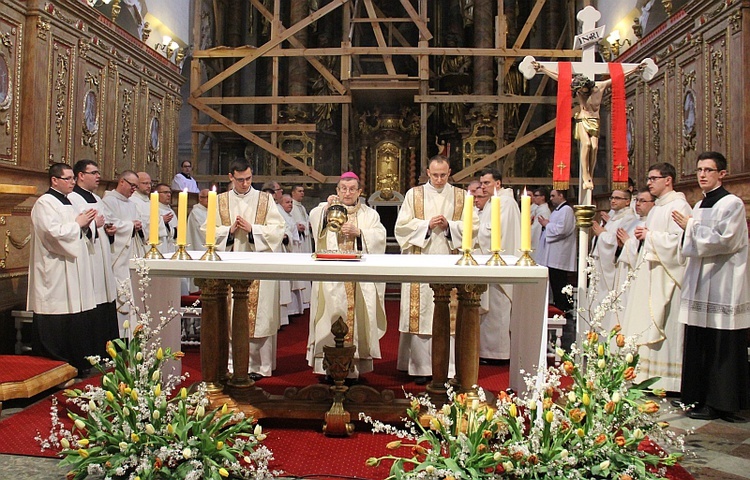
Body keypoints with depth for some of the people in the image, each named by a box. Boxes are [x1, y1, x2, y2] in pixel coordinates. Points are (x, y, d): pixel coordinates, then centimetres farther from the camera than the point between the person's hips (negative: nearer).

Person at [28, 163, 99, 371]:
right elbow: (54, 232, -21)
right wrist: (78, 223, -10)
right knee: (59, 325, -5)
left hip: (73, 270, 9)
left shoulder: (67, 201, 18)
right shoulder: (45, 203, -10)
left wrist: (85, 224, 5)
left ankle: (78, 365, 19)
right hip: (56, 274, -9)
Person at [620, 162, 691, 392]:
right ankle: (646, 375, 14)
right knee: (646, 327, 9)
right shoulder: (657, 208, 19)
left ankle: (664, 380, 0)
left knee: (663, 328, -7)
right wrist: (643, 235, 7)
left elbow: (680, 240, -20)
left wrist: (650, 236, -12)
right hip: (649, 274, 10)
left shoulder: (678, 206, -10)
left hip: (666, 276, -10)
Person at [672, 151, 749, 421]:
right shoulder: (700, 206, 17)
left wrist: (691, 227, -10)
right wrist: (689, 229, 6)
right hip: (701, 284, 8)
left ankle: (718, 404, 6)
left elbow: (723, 240, -18)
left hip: (722, 287, -8)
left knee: (721, 347, -3)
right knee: (698, 345, 10)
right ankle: (700, 398, 19)